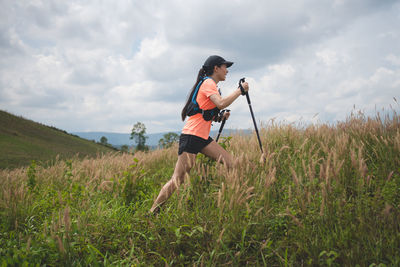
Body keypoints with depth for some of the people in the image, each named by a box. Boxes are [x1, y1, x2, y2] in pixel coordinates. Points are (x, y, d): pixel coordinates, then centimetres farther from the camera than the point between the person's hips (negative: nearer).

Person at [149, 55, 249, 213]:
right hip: (191, 136, -10)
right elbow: (221, 103, -26)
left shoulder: (210, 84, 21)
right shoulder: (208, 83, -8)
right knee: (178, 180, -7)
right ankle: (153, 212, 3)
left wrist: (221, 117, 7)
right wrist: (240, 90, -15)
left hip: (203, 138, 10)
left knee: (229, 162, -1)